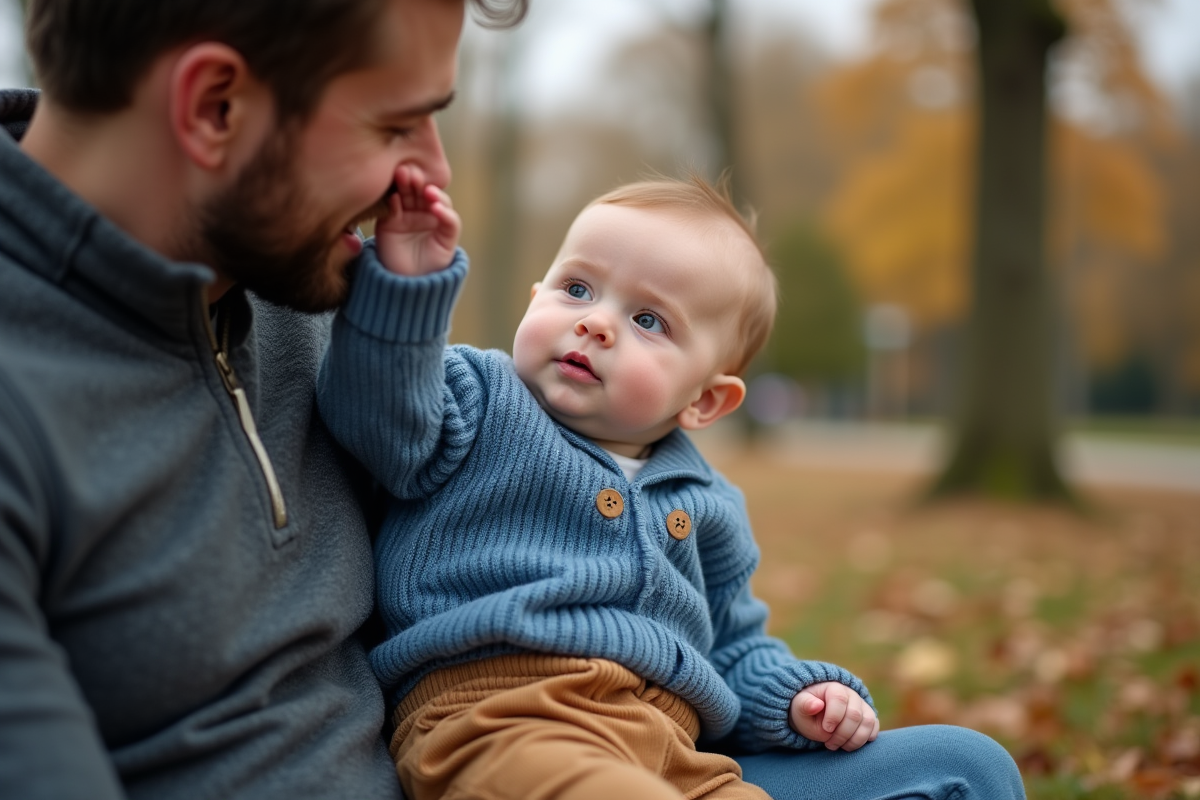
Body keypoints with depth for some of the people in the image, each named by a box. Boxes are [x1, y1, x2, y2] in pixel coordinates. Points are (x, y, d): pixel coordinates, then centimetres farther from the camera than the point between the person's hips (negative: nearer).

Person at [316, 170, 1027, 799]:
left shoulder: (706, 507, 25)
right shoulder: (480, 404, 12)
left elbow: (735, 649, 33)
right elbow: (378, 409, -9)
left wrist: (797, 699, 13)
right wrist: (407, 280, -22)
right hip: (501, 723, -5)